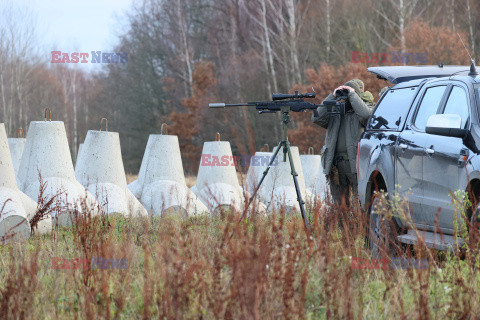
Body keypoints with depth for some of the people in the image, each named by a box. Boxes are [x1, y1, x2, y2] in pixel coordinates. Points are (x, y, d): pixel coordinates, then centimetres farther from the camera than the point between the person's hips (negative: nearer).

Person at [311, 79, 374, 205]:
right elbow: (317, 118, 4)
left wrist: (352, 95, -7)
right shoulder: (335, 112, 19)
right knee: (339, 204, 6)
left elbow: (365, 114, -17)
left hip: (355, 163, -5)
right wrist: (332, 97, 3)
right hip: (335, 165, 5)